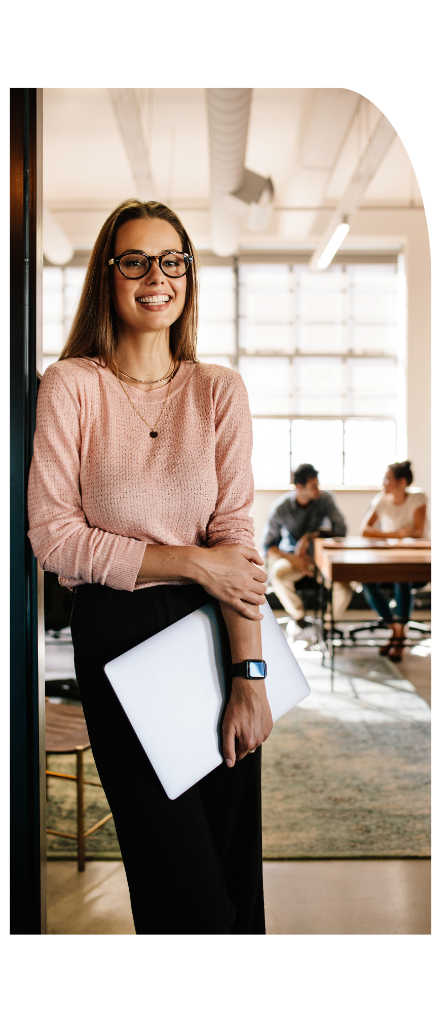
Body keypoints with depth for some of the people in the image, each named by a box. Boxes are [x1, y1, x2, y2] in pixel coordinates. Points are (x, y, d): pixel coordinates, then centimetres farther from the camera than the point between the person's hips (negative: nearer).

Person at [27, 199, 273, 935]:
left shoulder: (219, 389, 3)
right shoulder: (71, 385, -3)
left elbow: (236, 534, -5)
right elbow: (53, 535, -9)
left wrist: (250, 678, -12)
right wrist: (191, 562, -13)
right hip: (114, 634, -2)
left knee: (237, 862, 9)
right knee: (185, 887, 1)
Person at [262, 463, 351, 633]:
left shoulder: (325, 498, -9)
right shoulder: (280, 508, -12)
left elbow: (340, 529, -11)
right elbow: (268, 546, -9)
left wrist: (310, 537, -20)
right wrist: (293, 560, -25)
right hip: (291, 556, -1)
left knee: (345, 584, -29)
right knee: (278, 574, -35)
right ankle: (298, 617, -7)